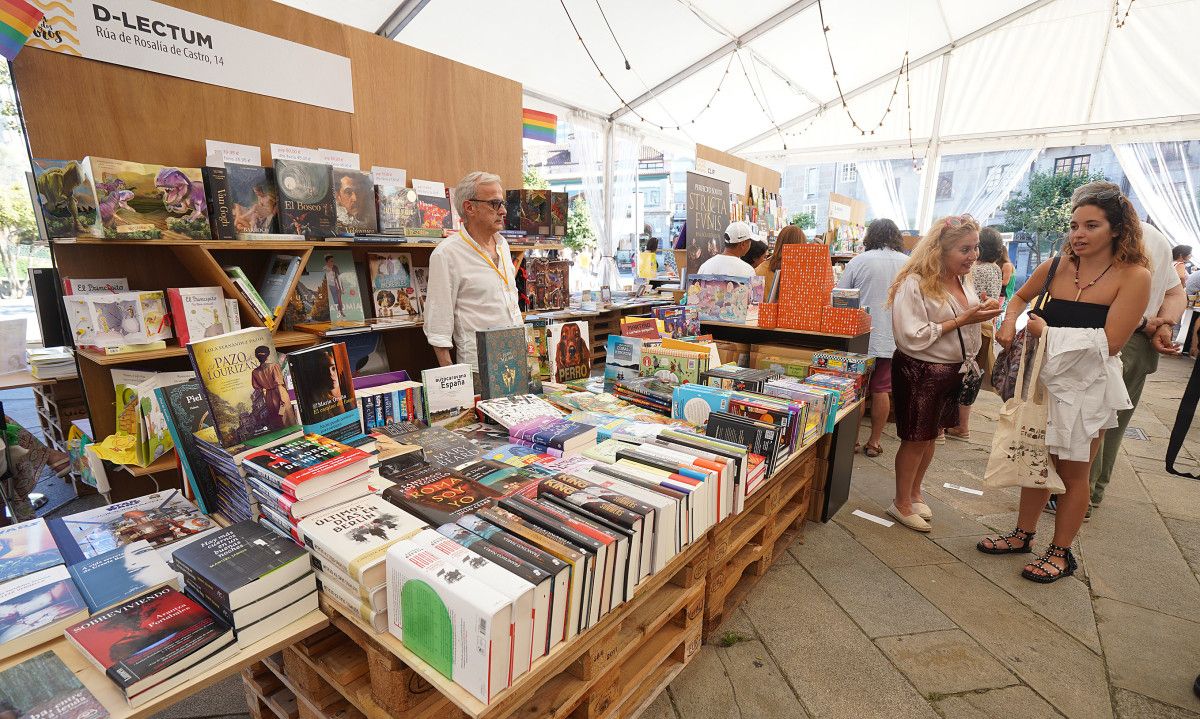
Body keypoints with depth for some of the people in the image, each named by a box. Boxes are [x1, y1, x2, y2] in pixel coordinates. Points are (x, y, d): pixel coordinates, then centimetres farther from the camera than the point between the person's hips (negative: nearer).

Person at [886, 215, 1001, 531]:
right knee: (916, 439, 3)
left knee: (931, 435, 17)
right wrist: (962, 320, -22)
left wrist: (982, 314, -1)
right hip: (920, 372, -8)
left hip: (954, 371, 8)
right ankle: (901, 503, 20)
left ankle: (915, 491, 35)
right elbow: (912, 337, -27)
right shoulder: (914, 284, -19)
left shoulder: (964, 282, 7)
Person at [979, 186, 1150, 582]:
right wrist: (1010, 322, -1)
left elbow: (1110, 342, -17)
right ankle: (1023, 535, 31)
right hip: (1045, 379, 4)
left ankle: (1060, 553, 26)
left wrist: (1049, 332, -14)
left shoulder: (1133, 276, -12)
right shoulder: (1056, 266, 0)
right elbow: (1020, 297, 19)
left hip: (1088, 386, -4)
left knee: (1073, 474, 10)